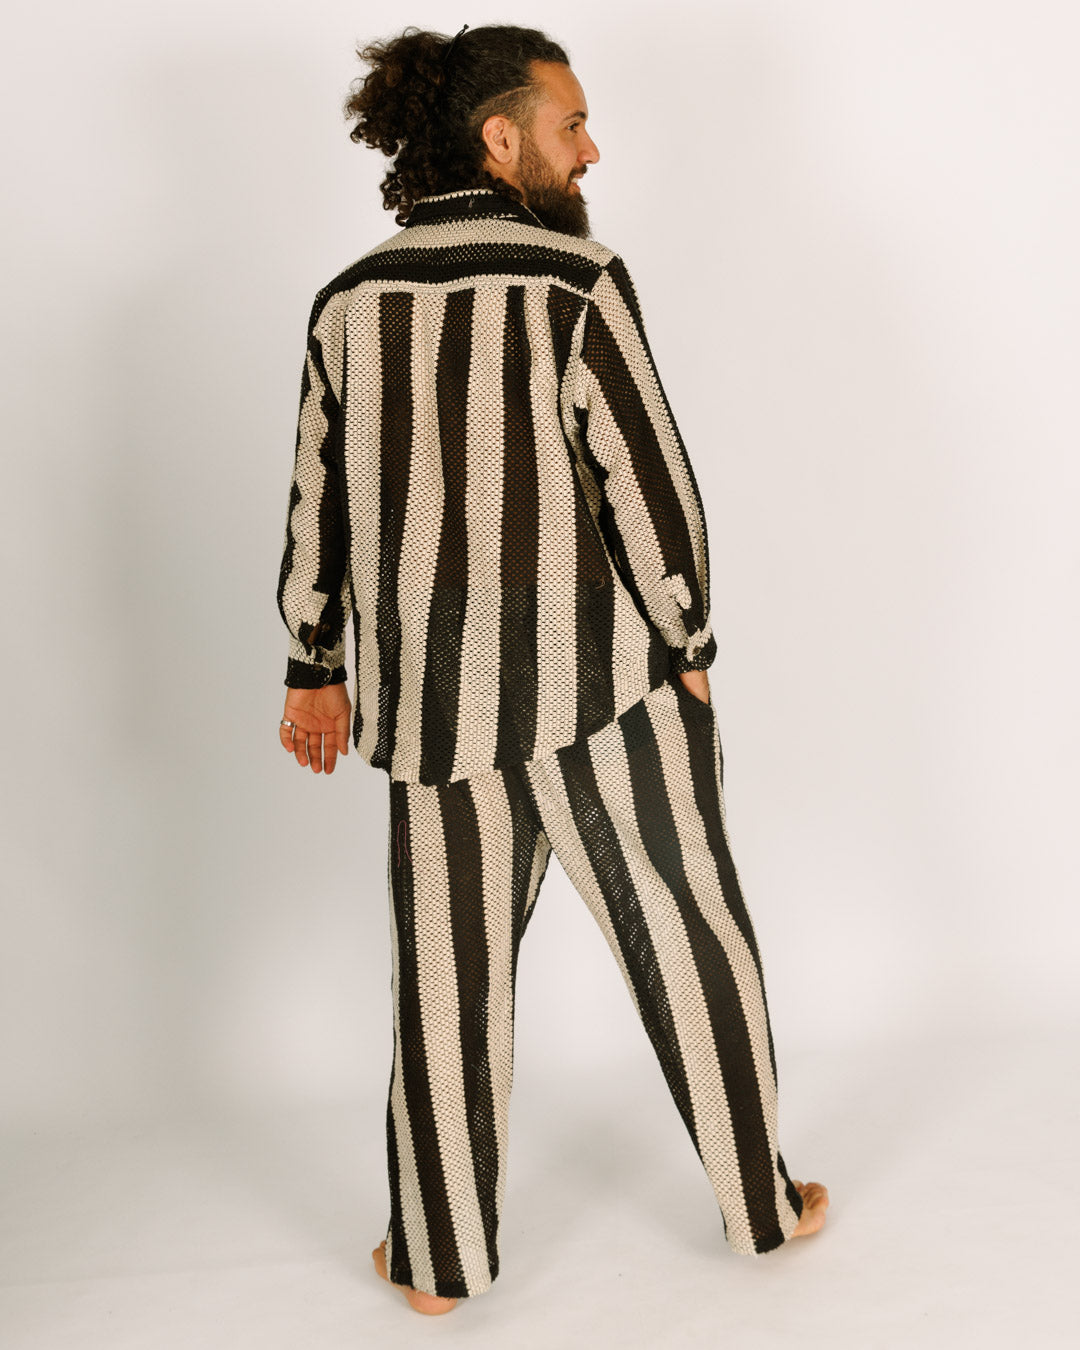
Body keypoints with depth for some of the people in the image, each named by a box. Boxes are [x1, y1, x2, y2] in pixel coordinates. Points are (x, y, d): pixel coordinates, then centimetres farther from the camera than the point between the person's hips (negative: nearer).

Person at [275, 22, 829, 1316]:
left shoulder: (349, 303, 2)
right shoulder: (575, 284, -12)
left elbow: (318, 503, 8)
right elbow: (650, 490, -13)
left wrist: (314, 670, 17)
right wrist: (688, 648, 0)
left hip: (437, 698, 4)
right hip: (602, 680, -3)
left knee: (449, 966, 14)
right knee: (689, 936, 13)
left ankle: (439, 1255, 26)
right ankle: (759, 1203, 28)